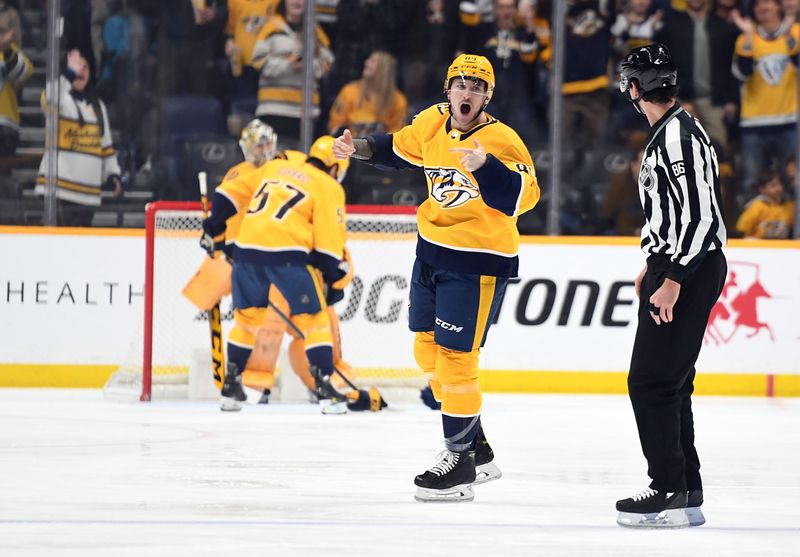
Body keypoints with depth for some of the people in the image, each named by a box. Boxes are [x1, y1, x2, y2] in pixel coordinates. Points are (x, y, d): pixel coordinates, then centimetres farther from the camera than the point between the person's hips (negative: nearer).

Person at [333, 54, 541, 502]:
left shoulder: (501, 140, -18)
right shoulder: (432, 124, 2)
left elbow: (523, 196, -30)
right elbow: (400, 148, 22)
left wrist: (484, 166, -42)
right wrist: (359, 148, 9)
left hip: (478, 262, -8)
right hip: (433, 251, 8)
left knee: (454, 356, -10)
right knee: (428, 348, 15)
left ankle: (460, 462, 0)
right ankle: (478, 450, 28)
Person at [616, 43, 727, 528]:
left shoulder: (678, 134, -17)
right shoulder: (670, 132, 15)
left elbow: (699, 211, -24)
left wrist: (673, 279, -24)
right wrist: (655, 267, 26)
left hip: (691, 271, -11)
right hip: (679, 267, 11)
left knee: (652, 381, -10)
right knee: (670, 382, 14)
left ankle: (672, 493, -10)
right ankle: (686, 491, 19)